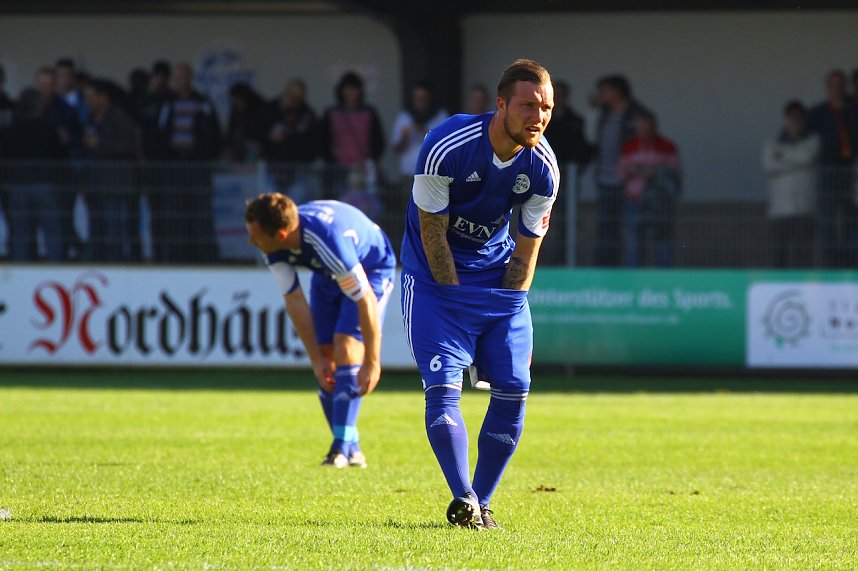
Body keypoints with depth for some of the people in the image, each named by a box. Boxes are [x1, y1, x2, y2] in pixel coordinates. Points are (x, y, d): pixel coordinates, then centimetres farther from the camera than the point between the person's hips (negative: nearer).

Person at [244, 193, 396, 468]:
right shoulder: (275, 249, -23)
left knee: (346, 350, -21)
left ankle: (342, 448, -20)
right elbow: (294, 301, -12)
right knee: (327, 359, -1)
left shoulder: (328, 241, -43)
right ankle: (351, 449, 9)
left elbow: (366, 301, -35)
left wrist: (372, 363, -28)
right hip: (328, 277, 6)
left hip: (372, 268, -6)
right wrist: (316, 358, -12)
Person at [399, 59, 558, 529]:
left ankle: (482, 503, 7)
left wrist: (508, 309, -5)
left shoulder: (543, 167, -11)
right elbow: (432, 232, -17)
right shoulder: (446, 146, -24)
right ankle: (462, 502, -15)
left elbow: (526, 249, -1)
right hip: (436, 274, -4)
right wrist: (457, 302, -14)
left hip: (497, 272, 4)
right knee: (443, 387, -16)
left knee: (514, 389, -4)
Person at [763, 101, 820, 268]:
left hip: (805, 210, -2)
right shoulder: (772, 144, 17)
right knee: (781, 257, -4)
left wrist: (784, 156, 4)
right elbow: (769, 167, -1)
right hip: (779, 211, 2)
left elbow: (808, 156, -10)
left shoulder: (814, 140, 11)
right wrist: (797, 163, -4)